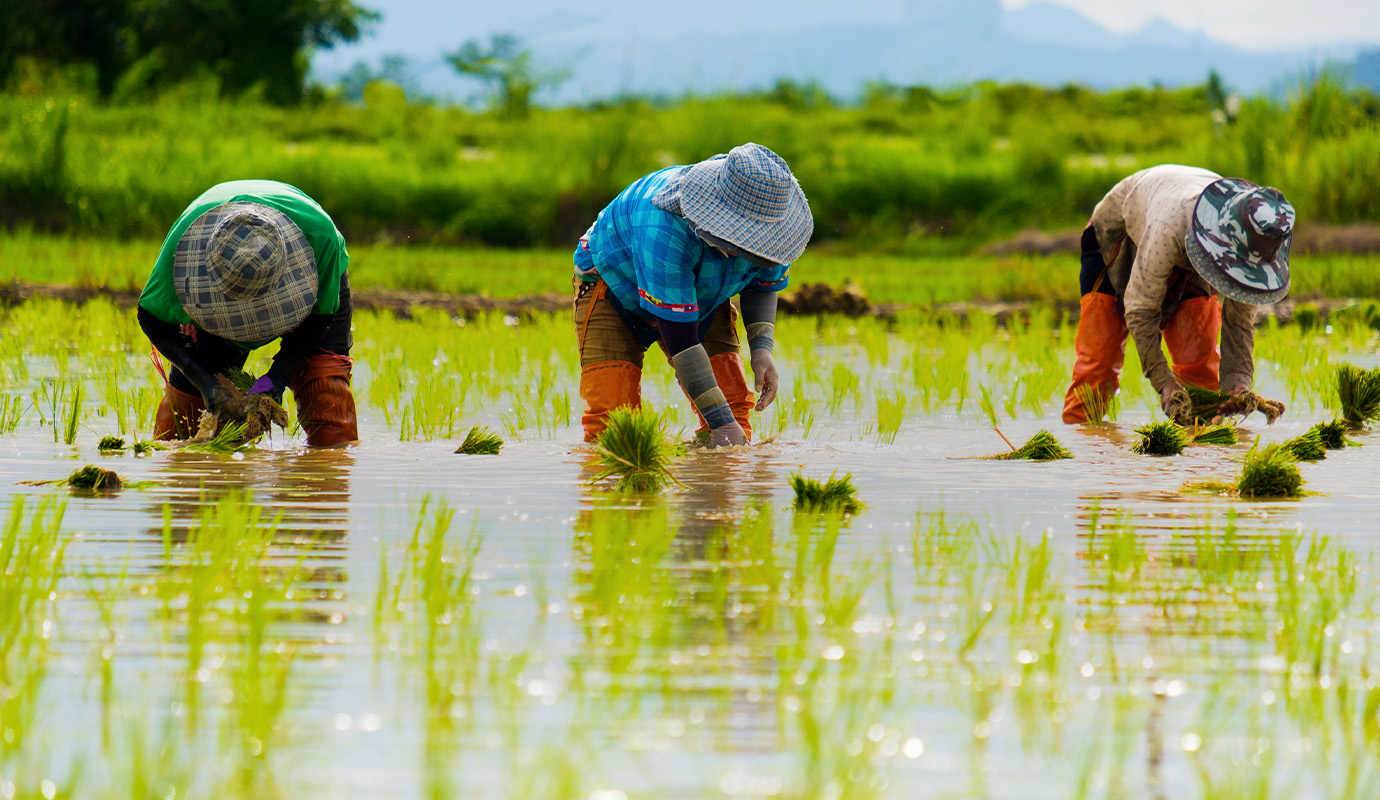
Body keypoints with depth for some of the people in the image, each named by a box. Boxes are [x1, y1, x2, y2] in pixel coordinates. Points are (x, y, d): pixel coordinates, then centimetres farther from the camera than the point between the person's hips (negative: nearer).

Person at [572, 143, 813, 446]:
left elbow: (762, 285, -1)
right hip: (615, 288, -5)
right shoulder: (665, 227, -45)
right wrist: (721, 421, -43)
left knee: (735, 406, -13)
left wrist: (762, 348, -20)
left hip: (699, 296, 5)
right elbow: (680, 338, -42)